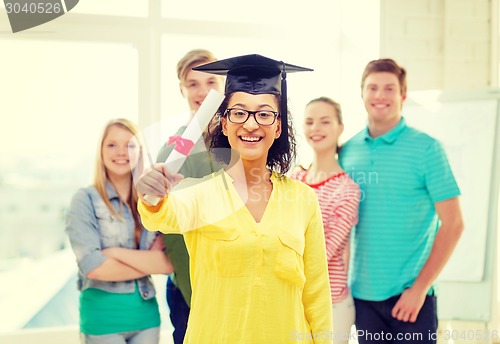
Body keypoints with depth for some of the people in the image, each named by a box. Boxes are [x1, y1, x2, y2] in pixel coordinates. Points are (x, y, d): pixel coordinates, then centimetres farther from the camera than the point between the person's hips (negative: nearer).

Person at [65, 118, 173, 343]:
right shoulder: (85, 199, -6)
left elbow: (170, 262, -7)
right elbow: (93, 266, -16)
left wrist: (117, 252, -15)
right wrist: (150, 263, -7)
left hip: (146, 312, 4)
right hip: (102, 316, -4)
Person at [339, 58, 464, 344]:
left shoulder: (426, 148, -7)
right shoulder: (348, 151, 5)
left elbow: (453, 224, -8)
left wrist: (419, 288, -12)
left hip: (409, 294, -3)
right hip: (362, 292, 4)